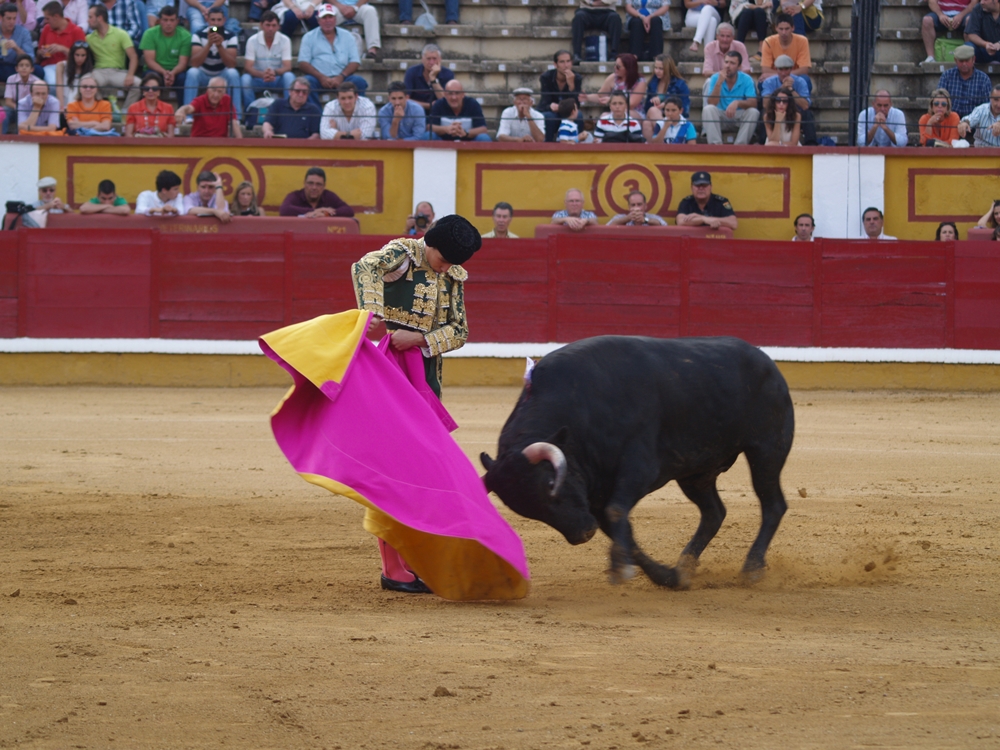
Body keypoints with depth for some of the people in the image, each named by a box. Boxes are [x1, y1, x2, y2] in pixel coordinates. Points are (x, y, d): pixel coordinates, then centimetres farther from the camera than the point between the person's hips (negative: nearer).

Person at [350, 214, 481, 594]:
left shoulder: (454, 277, 9)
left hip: (426, 377, 6)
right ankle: (393, 569, -7)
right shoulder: (400, 254, -8)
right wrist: (373, 312, -45)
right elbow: (364, 267, -29)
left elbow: (459, 331, 4)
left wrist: (418, 339, -14)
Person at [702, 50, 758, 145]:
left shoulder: (746, 79, -8)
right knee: (708, 109, -29)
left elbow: (753, 102, -19)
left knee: (753, 112, -30)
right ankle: (716, 144, -38)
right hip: (721, 117, 0)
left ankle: (740, 145, -32)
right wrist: (719, 83, -27)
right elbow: (711, 103, -17)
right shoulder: (715, 78, -6)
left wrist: (737, 103, -39)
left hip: (739, 117, 0)